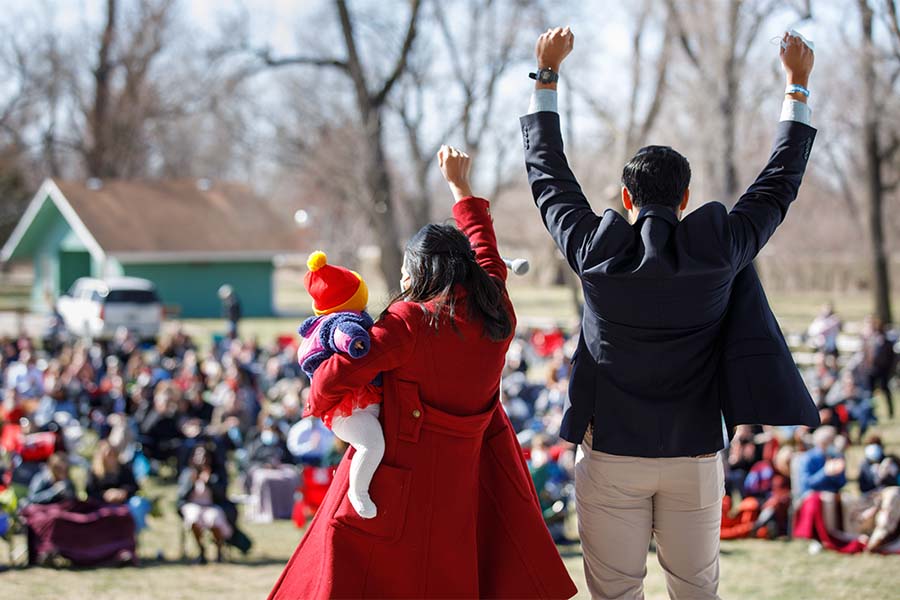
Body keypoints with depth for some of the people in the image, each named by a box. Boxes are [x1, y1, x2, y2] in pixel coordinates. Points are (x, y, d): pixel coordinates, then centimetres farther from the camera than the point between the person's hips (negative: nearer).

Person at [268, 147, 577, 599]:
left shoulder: (408, 322, -15)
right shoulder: (496, 314, 2)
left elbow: (338, 376, -19)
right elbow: (485, 250, 21)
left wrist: (318, 405, 4)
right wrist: (461, 188, 34)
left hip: (399, 483, -5)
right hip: (466, 484, 6)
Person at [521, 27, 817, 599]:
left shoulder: (595, 251, -8)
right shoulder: (718, 251, -7)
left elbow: (547, 171, 5)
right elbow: (780, 183, 6)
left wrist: (547, 73, 14)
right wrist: (798, 83, 16)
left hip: (612, 452, -1)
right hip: (696, 455, 1)